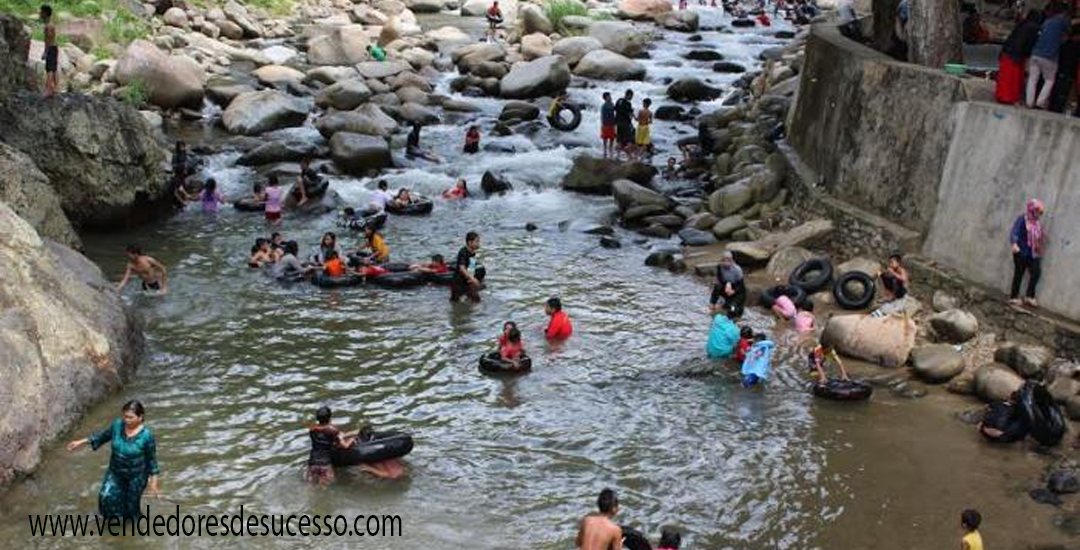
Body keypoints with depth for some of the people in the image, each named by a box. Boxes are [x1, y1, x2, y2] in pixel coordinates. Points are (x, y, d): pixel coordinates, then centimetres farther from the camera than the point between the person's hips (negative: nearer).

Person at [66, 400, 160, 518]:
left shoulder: (146, 435, -25)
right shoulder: (117, 425, -15)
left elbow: (151, 458, -13)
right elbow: (104, 436, 5)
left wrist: (153, 480, -9)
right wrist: (82, 442, 8)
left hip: (136, 475, -4)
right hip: (115, 472, 4)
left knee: (131, 504, 11)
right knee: (106, 496, -10)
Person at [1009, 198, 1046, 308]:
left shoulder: (1036, 222, 8)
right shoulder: (1022, 219, -12)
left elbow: (1039, 237, 15)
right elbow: (1014, 232, -22)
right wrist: (1014, 244, -38)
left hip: (1032, 253, 6)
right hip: (1021, 252, -6)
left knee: (1036, 272, 0)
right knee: (1019, 274, 2)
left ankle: (1030, 297, 11)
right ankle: (1013, 297, 13)